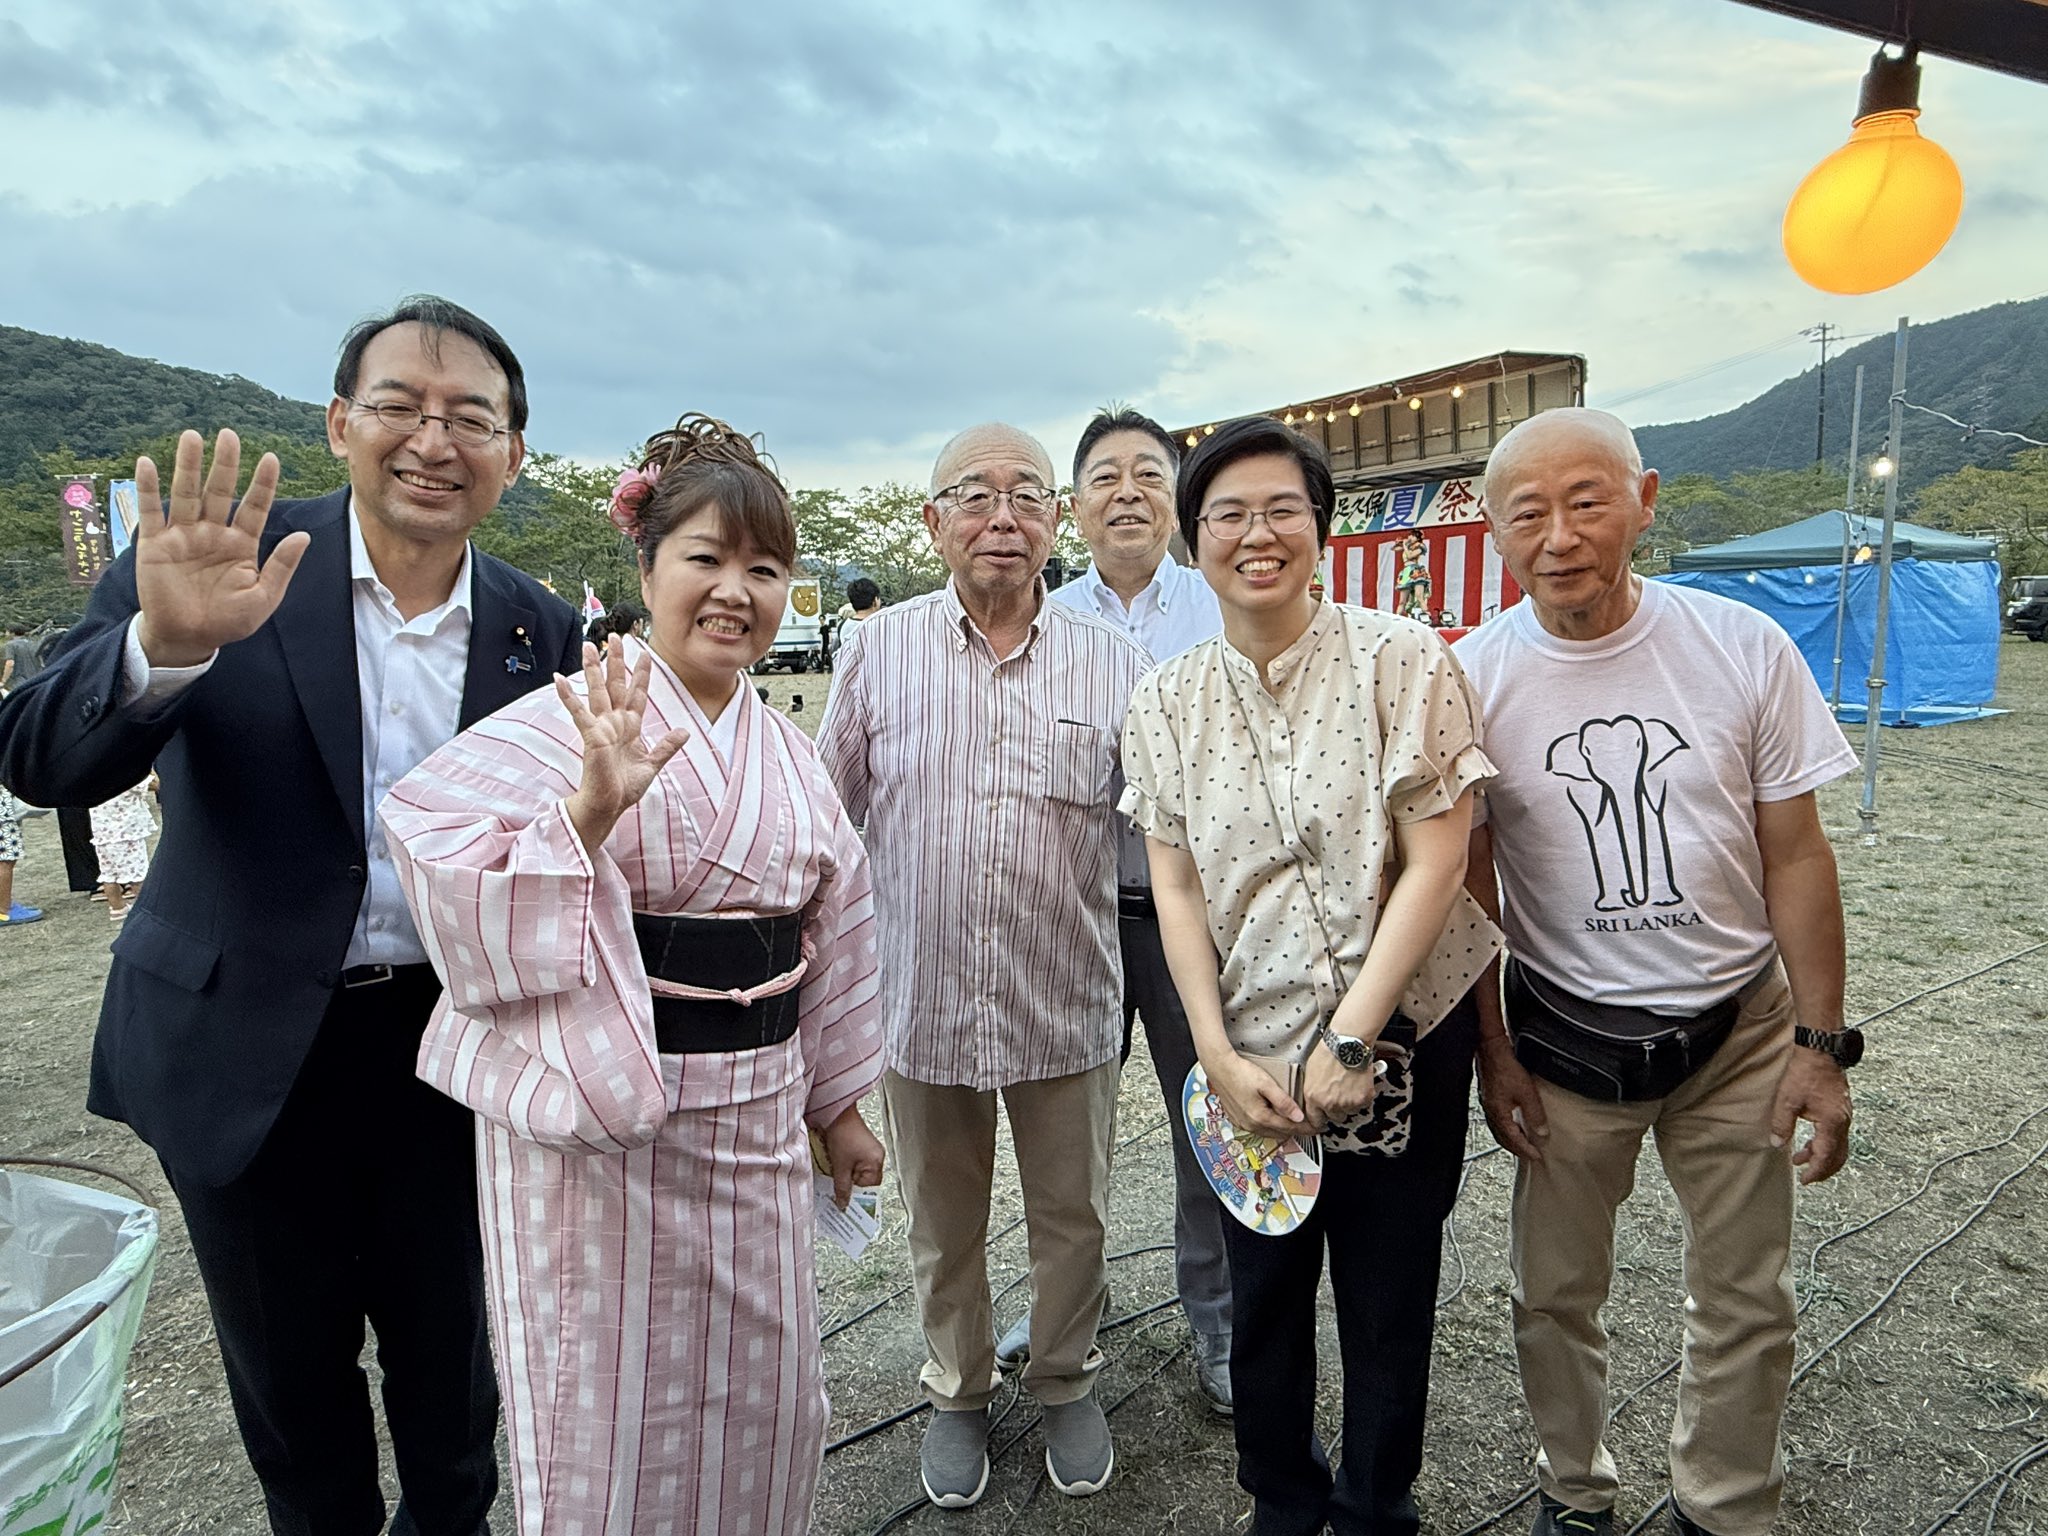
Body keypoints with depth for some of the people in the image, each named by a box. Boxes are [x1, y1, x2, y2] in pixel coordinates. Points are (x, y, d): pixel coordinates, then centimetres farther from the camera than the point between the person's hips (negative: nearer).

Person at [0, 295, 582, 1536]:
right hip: (248, 1051, -1)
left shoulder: (540, 631, -4)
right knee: (289, 1374, 21)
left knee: (450, 1355, 21)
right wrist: (162, 643, -36)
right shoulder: (220, 562, -10)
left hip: (449, 1052, 2)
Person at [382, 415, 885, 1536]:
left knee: (759, 1402, 20)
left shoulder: (789, 754, 7)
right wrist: (592, 807, -36)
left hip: (754, 1123, 6)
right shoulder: (581, 722, -13)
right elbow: (458, 889, -23)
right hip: (603, 1124, -6)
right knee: (610, 1413, 11)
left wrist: (837, 1103, 17)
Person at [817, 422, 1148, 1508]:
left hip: (1066, 1005, 0)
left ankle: (1066, 1382, 44)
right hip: (922, 1000, 1)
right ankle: (957, 1391, 44)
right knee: (942, 1226, 19)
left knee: (1072, 1220, 17)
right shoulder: (876, 652, -2)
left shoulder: (1113, 663, -2)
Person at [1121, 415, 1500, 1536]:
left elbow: (1435, 863, -12)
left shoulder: (1402, 661, -9)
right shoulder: (1167, 703, 0)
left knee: (1387, 1305, 12)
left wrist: (1351, 1039, -16)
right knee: (1262, 1300, 16)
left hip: (1399, 1040, -2)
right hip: (1250, 1054, 2)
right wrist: (1219, 1057, -9)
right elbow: (1175, 888, -1)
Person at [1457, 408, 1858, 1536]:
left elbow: (1796, 855, -3)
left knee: (1747, 1305, 15)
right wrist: (1492, 1052, -3)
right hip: (1566, 1039, -1)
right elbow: (1467, 884, -4)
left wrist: (1820, 1043, -4)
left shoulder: (1743, 646, -10)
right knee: (1556, 1294, 14)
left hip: (1739, 1032, 1)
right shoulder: (1471, 677, -11)